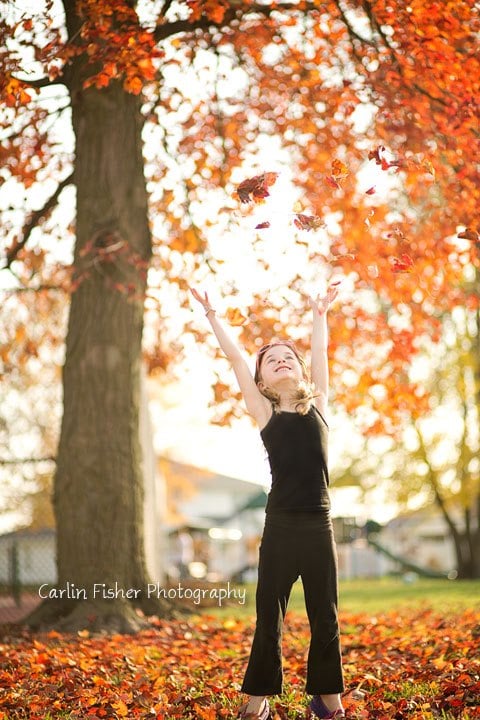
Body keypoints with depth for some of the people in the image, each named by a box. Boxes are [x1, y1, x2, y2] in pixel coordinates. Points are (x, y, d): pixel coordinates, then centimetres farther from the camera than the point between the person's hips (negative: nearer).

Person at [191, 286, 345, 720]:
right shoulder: (265, 414, 6)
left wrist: (320, 312, 30)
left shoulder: (318, 405, 10)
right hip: (281, 527, -2)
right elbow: (236, 358, 8)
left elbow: (321, 353, 20)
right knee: (269, 619, 4)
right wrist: (212, 313, 11)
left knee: (325, 619, 9)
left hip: (319, 526, 2)